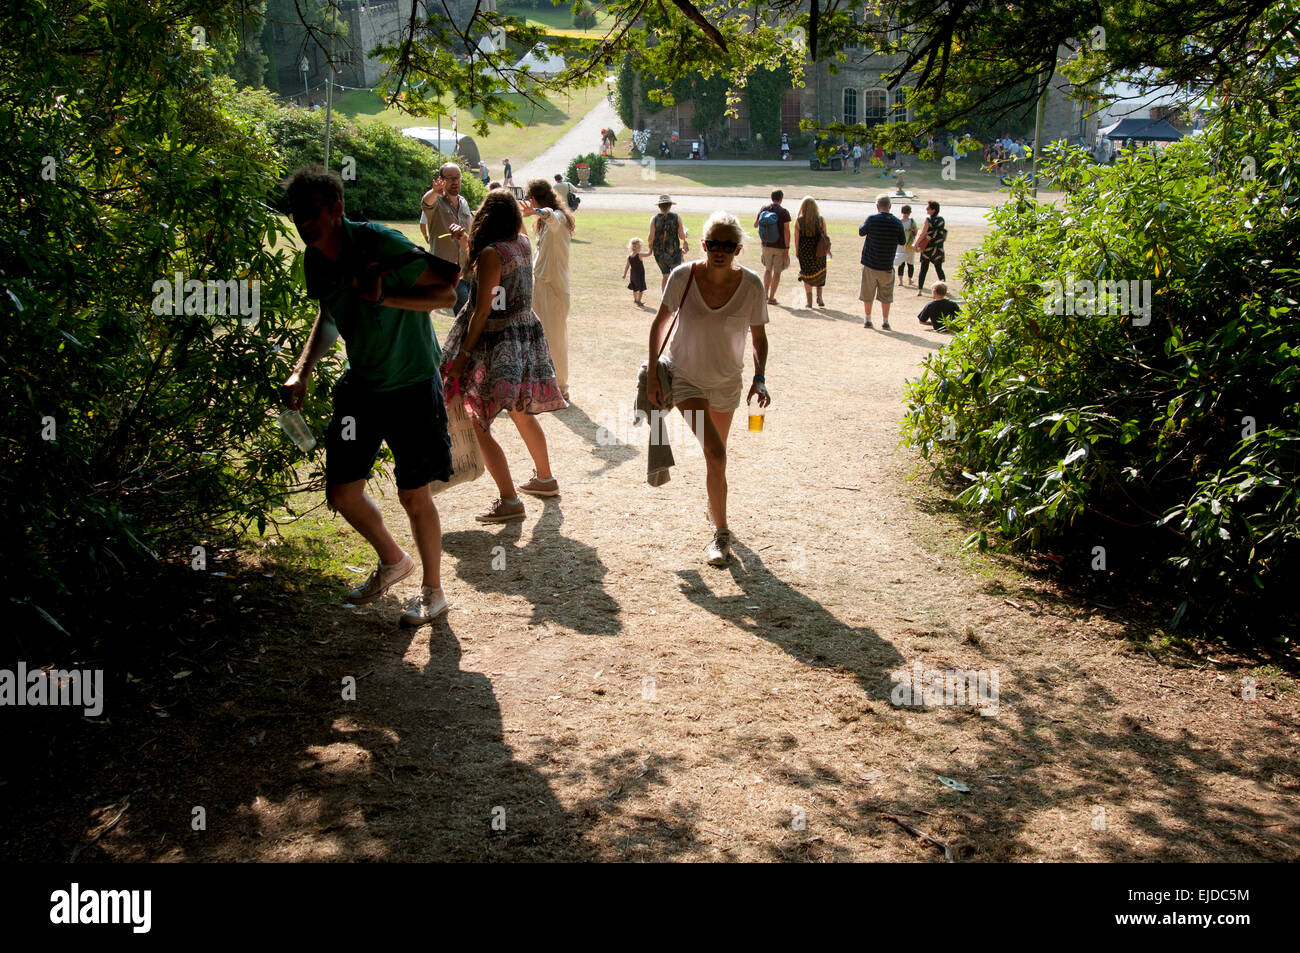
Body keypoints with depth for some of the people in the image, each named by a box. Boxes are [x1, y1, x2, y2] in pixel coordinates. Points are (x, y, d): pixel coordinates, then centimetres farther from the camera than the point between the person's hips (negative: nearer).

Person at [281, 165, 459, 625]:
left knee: (413, 494, 0)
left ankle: (432, 590, 22)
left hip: (411, 384, -6)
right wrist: (303, 370, 5)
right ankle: (393, 561, 32)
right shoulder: (315, 261, 0)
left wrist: (385, 297, -31)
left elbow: (447, 293, -18)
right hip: (360, 384, 6)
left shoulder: (381, 244, -20)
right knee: (342, 491, 4)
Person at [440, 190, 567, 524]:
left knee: (479, 424, -4)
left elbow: (482, 311, -20)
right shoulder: (523, 244, 2)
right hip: (527, 334, 9)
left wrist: (463, 355, -16)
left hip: (497, 343, -9)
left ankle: (509, 500, -7)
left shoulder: (491, 253, -19)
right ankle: (545, 478, 40)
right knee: (522, 413, 25)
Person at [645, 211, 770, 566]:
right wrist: (653, 374, -8)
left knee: (716, 452, 20)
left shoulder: (752, 286, -17)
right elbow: (660, 322, -5)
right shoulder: (683, 277, -19)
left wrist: (759, 378, -18)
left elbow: (759, 337, -4)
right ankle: (721, 532, -4)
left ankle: (714, 505, 51)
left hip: (727, 381, 2)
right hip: (684, 375, -2)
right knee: (715, 453, -17)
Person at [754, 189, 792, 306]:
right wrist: (787, 248, -11)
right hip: (780, 247, -4)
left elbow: (755, 225, 9)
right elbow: (786, 231, -16)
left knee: (768, 269, 21)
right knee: (777, 271, 7)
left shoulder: (763, 209, -2)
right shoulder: (784, 213, -13)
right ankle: (771, 297, 6)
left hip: (766, 245, 4)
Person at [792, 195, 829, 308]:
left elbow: (796, 237, -7)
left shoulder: (799, 221, -9)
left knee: (806, 275, 12)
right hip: (818, 251, 0)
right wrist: (827, 250, 7)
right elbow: (825, 236, -3)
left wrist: (796, 251, 4)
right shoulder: (821, 220, -7)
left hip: (804, 251, 0)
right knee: (819, 273, 18)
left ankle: (809, 301, 12)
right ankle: (819, 296, 5)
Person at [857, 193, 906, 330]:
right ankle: (885, 322, 14)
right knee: (886, 296, 13)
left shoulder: (872, 219, -13)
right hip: (887, 266, 1)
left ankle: (868, 320, 17)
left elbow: (861, 232, 4)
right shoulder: (897, 223, -6)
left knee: (868, 294, 12)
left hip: (870, 264, -1)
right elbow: (902, 241, 6)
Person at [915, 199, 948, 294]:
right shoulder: (941, 220, 3)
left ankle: (919, 290, 0)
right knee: (939, 269, 15)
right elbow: (942, 232, 10)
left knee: (923, 269, 3)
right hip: (939, 249, 4)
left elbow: (922, 235, -16)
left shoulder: (928, 220, -12)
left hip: (927, 248, -4)